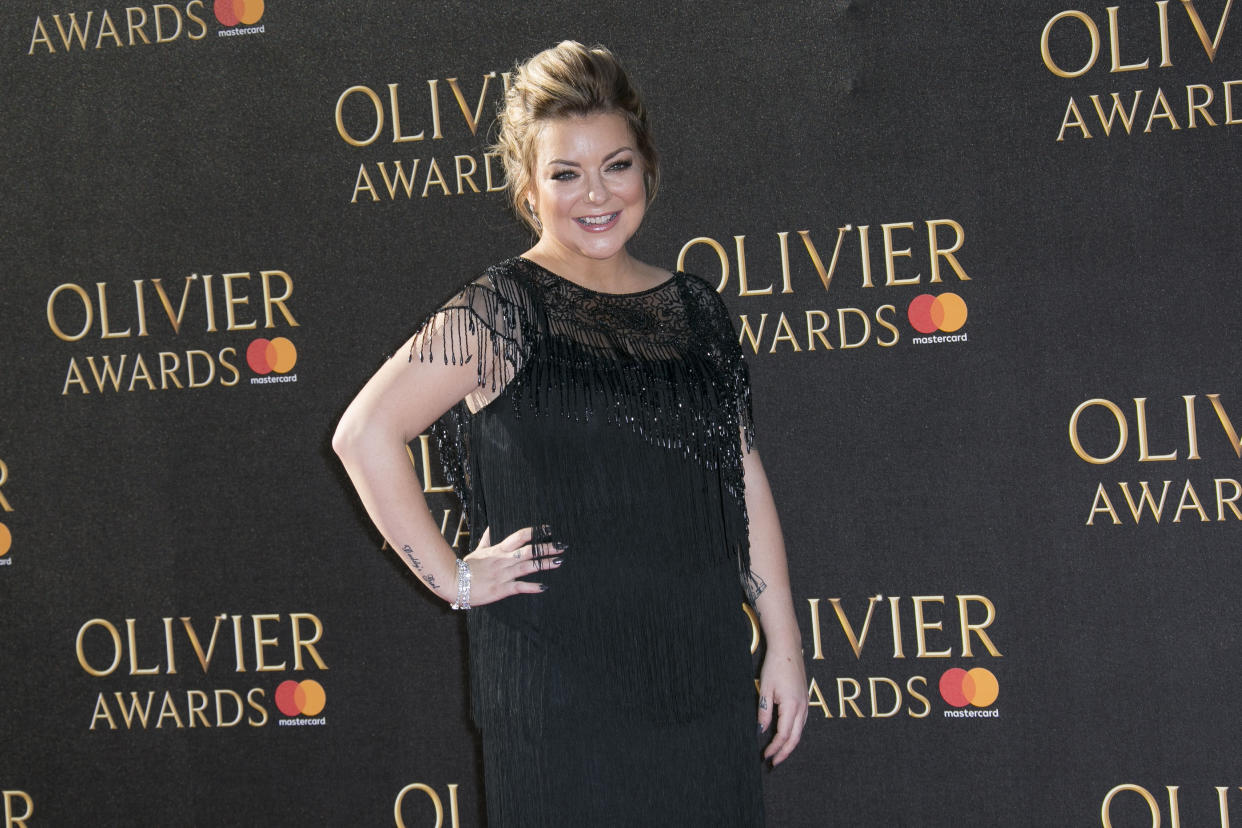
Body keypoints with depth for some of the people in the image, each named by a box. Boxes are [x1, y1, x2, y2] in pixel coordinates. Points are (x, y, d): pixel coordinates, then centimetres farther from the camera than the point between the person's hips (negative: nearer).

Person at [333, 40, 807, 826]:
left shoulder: (696, 310, 9)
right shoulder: (504, 312, -8)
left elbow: (745, 479, 11)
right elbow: (364, 432, -12)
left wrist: (784, 643, 9)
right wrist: (453, 578, -11)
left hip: (706, 676, 5)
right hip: (563, 687, -5)